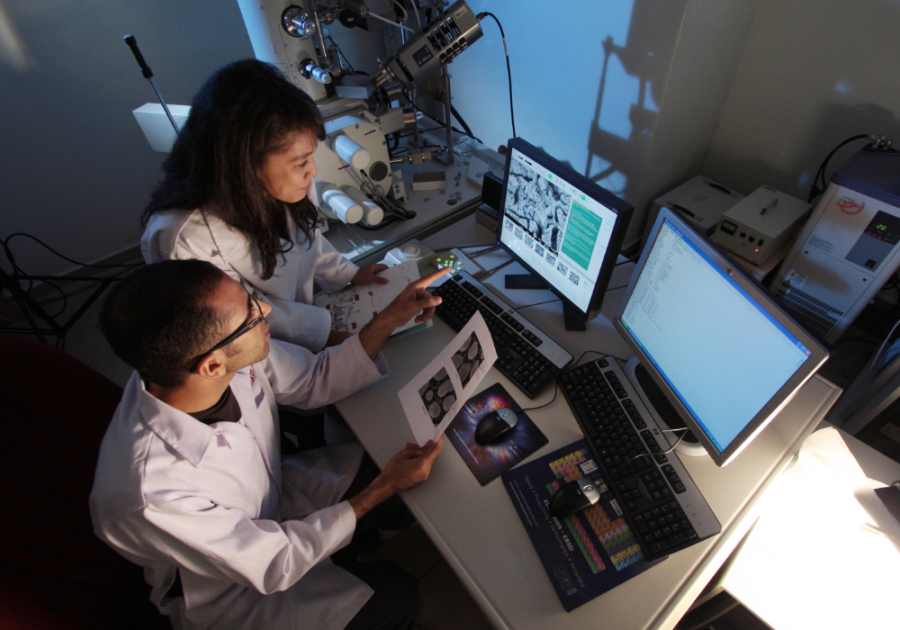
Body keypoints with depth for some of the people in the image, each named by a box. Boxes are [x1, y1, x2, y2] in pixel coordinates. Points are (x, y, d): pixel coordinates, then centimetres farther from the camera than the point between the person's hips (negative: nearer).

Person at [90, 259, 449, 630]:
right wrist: (382, 489, -22)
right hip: (227, 590, -5)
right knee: (397, 599, -8)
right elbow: (275, 564, -24)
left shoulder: (236, 356, -26)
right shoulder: (150, 495, -40)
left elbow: (315, 381, -7)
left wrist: (390, 318, -17)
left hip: (270, 498, 5)